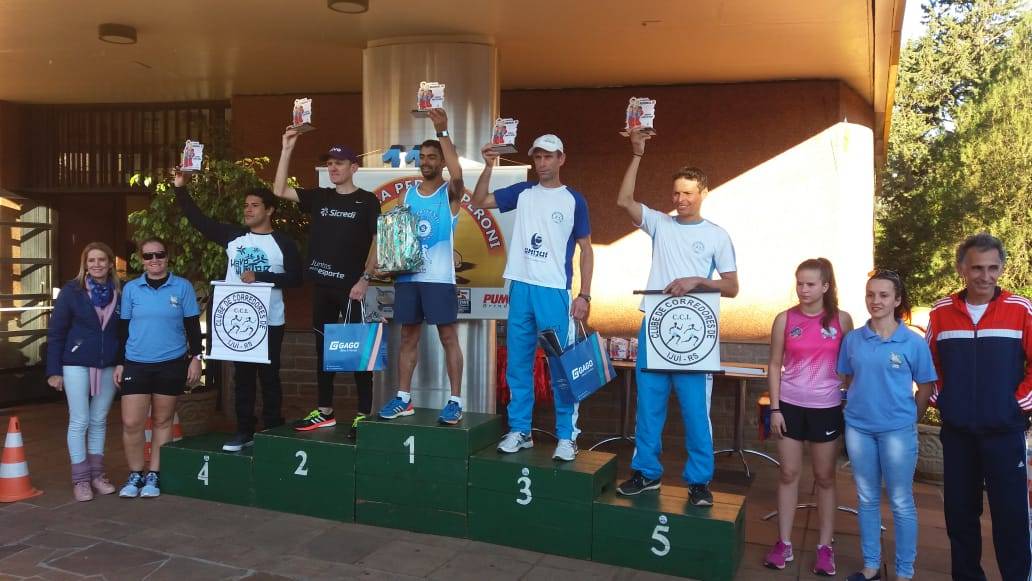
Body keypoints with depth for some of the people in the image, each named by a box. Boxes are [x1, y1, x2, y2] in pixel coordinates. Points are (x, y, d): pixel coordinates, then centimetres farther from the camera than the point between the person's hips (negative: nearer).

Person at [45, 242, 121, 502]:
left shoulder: (119, 292, 1)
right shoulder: (71, 291, -5)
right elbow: (55, 332, -3)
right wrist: (54, 370, -6)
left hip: (108, 366, 3)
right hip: (76, 364, -2)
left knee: (99, 421, 11)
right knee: (79, 421, 1)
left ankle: (97, 473, 21)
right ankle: (80, 479, 10)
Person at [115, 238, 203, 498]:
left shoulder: (183, 287, -1)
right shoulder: (130, 289, 4)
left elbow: (192, 326, 3)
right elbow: (123, 328, 9)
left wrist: (196, 357, -2)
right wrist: (119, 363, 7)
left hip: (172, 364, -1)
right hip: (136, 364, 1)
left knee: (162, 421, 8)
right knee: (131, 423, -3)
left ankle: (154, 476, 19)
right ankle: (135, 475, 15)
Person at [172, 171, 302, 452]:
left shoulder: (283, 243, -3)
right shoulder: (233, 236, 8)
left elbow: (295, 278, -9)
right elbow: (198, 220, 8)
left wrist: (259, 277, -17)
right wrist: (180, 189, 0)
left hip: (269, 322, -3)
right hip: (236, 320, 4)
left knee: (269, 376, 5)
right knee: (242, 376, 9)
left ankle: (273, 432, 15)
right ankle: (244, 431, 18)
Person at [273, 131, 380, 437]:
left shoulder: (367, 201, -2)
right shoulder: (319, 197, 11)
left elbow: (377, 242, -5)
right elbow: (279, 190, 5)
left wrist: (365, 279, -13)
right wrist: (287, 149, 0)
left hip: (351, 286, -5)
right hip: (322, 285, 6)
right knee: (323, 348, 11)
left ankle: (364, 414, 3)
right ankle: (325, 411, 22)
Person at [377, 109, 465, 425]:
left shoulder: (450, 193, 0)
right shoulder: (408, 194, 14)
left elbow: (457, 172, -23)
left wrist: (443, 131, -23)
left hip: (439, 277, -5)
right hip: (407, 276, 5)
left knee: (448, 337, -1)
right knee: (408, 336, 10)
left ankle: (455, 400, 4)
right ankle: (403, 398, 18)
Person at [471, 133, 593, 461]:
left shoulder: (574, 200, 2)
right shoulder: (522, 192, 9)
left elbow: (586, 250, 2)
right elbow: (479, 202, 8)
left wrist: (584, 295, -5)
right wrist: (489, 167, -5)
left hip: (554, 291, -3)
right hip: (520, 287, 4)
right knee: (517, 364, 8)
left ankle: (567, 436, 8)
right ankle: (519, 430, 19)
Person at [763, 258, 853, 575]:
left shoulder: (842, 319, -3)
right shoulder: (785, 319, -3)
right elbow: (775, 365, 1)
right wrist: (775, 408, -3)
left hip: (827, 408, 0)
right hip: (790, 406, 1)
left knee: (825, 477, 9)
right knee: (788, 473, 7)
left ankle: (825, 547, 19)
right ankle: (784, 543, 17)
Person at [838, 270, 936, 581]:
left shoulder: (914, 342, -6)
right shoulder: (852, 339, 1)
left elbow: (926, 386, 3)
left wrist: (908, 418, 5)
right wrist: (864, 402, 8)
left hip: (898, 430, -3)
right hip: (858, 428, 3)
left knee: (901, 503, 5)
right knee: (867, 499, 13)